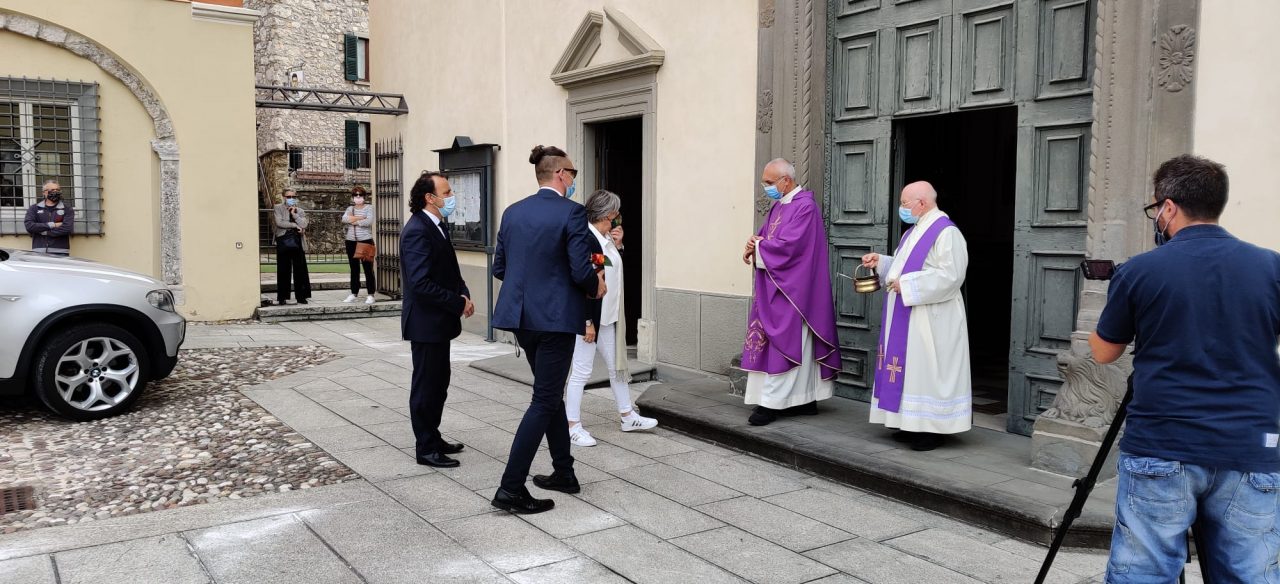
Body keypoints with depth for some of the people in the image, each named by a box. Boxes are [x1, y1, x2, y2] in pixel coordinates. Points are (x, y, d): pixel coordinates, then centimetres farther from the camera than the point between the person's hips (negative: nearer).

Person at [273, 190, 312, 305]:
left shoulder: (300, 211, 15)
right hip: (283, 243, -2)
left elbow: (303, 225, -2)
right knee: (283, 271, 1)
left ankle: (301, 296, 8)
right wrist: (295, 225, -9)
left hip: (297, 244, 2)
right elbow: (279, 222, -8)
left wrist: (294, 214, -4)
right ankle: (282, 297, 6)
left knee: (300, 270, 2)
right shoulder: (279, 208, 8)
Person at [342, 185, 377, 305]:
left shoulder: (369, 208, 2)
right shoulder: (350, 209, 13)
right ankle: (353, 294, 15)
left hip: (366, 241, -4)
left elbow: (369, 221, -16)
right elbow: (344, 219, -8)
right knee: (354, 269, 9)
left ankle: (370, 295, -2)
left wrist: (354, 221, -4)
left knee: (368, 269, -4)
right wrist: (362, 217, -11)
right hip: (351, 242, 4)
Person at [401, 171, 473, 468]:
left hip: (438, 321, 10)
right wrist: (459, 302, -21)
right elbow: (421, 283, -27)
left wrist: (463, 294, -2)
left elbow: (449, 271, 17)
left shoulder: (437, 226, 11)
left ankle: (432, 438, 33)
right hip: (425, 323, -10)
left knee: (438, 382, 19)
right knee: (425, 386, 2)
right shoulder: (417, 231, -21)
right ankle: (425, 448, 13)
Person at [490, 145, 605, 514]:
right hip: (555, 317, -7)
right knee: (544, 401, 1)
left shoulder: (513, 212, 7)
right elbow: (582, 272, -16)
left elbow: (499, 268, 11)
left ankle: (564, 472, 30)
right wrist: (597, 287, 5)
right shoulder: (571, 212, -13)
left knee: (551, 392, 21)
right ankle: (511, 489, 0)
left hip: (521, 316, 7)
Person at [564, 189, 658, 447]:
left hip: (608, 317, 9)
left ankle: (628, 416, 30)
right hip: (590, 317, -9)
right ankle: (573, 427, 9)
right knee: (582, 370, -1)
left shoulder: (606, 239, 9)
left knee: (617, 365, 17)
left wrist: (617, 245, 6)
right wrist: (588, 322, -22)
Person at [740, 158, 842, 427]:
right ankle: (805, 399, 17)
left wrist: (757, 248, -9)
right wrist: (754, 246, -8)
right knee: (797, 345, 11)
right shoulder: (778, 206, 15)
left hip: (791, 290, -9)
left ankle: (772, 402, -4)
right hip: (773, 287, 9)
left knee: (785, 341, -6)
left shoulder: (805, 206, -13)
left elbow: (790, 245, -22)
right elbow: (763, 236, 15)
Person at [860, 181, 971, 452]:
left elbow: (949, 275, -22)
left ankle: (933, 429, 3)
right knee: (911, 369, 11)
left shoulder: (946, 233, -15)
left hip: (930, 320, -9)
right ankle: (914, 425, 18)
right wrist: (880, 261, 9)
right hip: (908, 318, 9)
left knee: (928, 369, -5)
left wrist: (906, 284, -21)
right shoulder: (915, 231, 15)